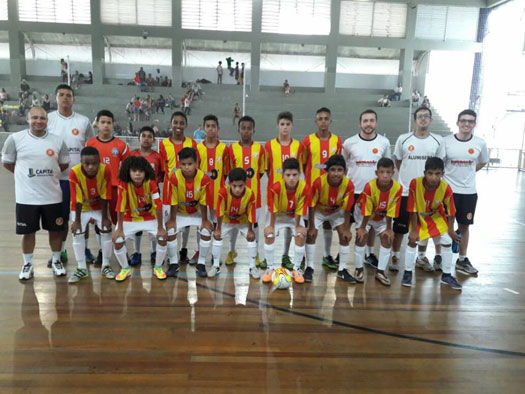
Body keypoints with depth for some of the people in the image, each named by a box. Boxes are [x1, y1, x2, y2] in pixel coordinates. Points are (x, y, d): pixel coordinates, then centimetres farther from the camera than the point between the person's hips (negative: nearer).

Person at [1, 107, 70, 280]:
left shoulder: (57, 140, 0)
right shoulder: (15, 138, -5)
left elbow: (64, 163, 12)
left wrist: (48, 173, 6)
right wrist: (25, 175, 4)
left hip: (52, 196, 2)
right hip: (26, 197, -1)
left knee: (56, 230, 11)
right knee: (28, 232, 9)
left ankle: (56, 261, 29)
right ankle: (27, 264, 27)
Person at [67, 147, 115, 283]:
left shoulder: (105, 170, -28)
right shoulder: (74, 172, -31)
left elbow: (104, 197, -18)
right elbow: (77, 199, -22)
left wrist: (104, 217, -13)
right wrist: (77, 220, -16)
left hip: (99, 207, 1)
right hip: (81, 208, -1)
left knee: (107, 231, -4)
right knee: (77, 234, -5)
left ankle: (106, 266, 11)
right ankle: (82, 268, 10)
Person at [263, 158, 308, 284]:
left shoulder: (304, 188, -32)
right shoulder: (275, 187, -36)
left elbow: (299, 210, -20)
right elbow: (273, 209, -24)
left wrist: (297, 226, -13)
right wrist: (271, 226, -16)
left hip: (294, 216, 1)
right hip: (278, 215, -1)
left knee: (301, 235, -17)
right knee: (269, 234, -18)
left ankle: (296, 269, 2)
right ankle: (270, 268, 0)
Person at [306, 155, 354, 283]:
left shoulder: (349, 185, -31)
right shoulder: (319, 182, -36)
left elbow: (347, 209, -17)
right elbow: (312, 206, -24)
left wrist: (347, 229, -14)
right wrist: (311, 227, -20)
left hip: (337, 211, 2)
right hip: (318, 210, -1)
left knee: (345, 237, -7)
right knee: (311, 235, -13)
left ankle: (342, 269, 7)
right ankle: (309, 268, 2)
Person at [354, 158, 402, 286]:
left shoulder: (397, 188, -29)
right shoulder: (369, 186, -36)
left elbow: (391, 211, -17)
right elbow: (367, 210, -26)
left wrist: (389, 228, -10)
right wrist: (362, 228, -17)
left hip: (382, 216, 3)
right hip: (363, 213, -3)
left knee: (388, 238, -6)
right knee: (362, 236, -16)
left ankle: (380, 271, 5)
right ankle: (359, 269, 1)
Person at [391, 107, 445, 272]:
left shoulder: (438, 141, 0)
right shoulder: (403, 139, -5)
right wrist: (408, 175, 5)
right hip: (405, 191, -2)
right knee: (399, 227, 4)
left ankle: (421, 257, 30)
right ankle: (395, 257, 18)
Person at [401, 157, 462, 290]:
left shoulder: (446, 188, -28)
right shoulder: (415, 183, -32)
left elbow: (450, 211, -11)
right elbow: (413, 209, -23)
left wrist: (450, 230, -5)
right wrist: (414, 230, -18)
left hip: (437, 218, 2)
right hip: (419, 218, -2)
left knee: (447, 243, 2)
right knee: (412, 241, -6)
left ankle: (446, 275, 20)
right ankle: (408, 273, 12)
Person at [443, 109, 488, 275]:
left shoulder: (480, 143, -1)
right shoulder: (446, 141, -8)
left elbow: (482, 162, 16)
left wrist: (466, 173, 8)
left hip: (469, 192, 3)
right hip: (447, 190, -2)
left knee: (464, 225, 12)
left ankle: (462, 260, 26)